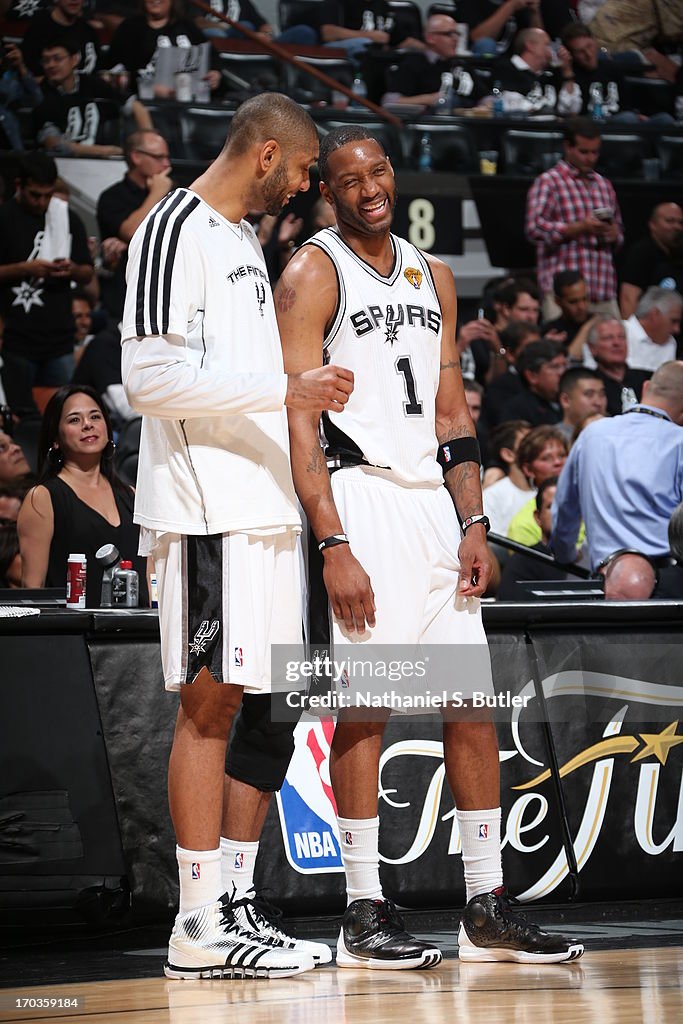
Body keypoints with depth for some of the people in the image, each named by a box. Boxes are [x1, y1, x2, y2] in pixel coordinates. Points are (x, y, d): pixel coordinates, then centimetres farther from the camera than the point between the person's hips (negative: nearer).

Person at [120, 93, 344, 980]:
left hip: (266, 508, 10)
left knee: (268, 712, 9)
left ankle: (236, 902, 15)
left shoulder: (243, 239, 21)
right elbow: (151, 377, -19)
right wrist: (284, 391, -19)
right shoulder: (176, 228, -9)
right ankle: (200, 929, -5)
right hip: (207, 511, -10)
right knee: (211, 705, -8)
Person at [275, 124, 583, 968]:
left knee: (473, 703, 5)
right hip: (361, 499, -7)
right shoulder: (313, 275, -4)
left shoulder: (431, 277, 16)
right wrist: (333, 546, -18)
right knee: (364, 706, -5)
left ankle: (487, 911, 11)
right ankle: (364, 915, 1)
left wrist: (474, 526, 6)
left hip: (433, 500, 7)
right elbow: (299, 421, -11)